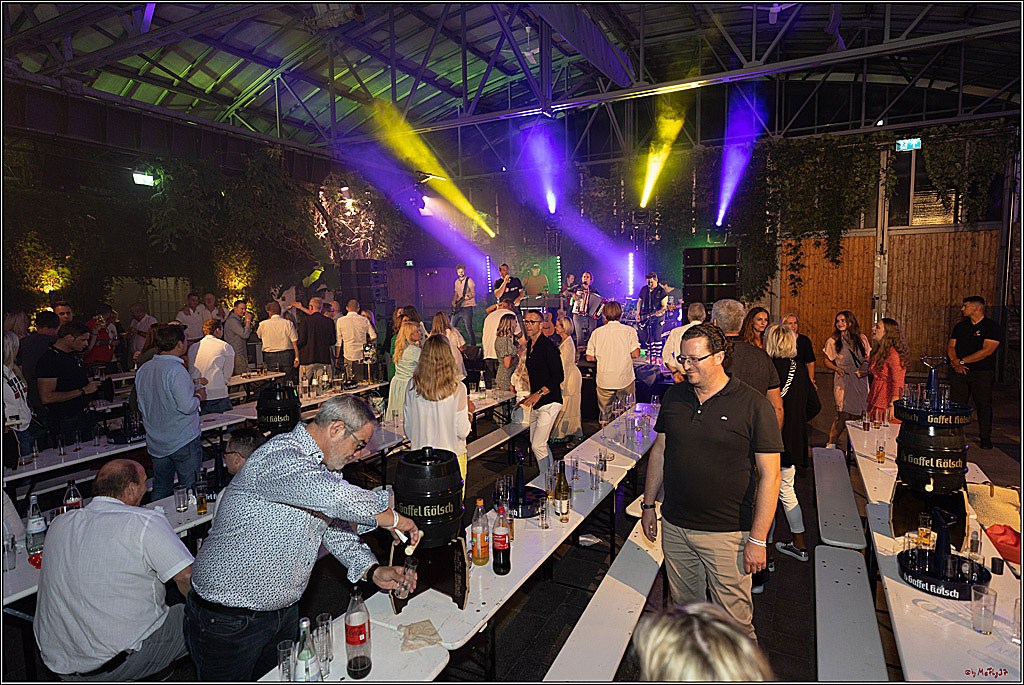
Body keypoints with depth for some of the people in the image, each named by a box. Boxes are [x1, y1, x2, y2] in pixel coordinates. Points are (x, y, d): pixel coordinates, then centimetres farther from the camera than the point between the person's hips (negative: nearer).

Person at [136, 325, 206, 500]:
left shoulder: (143, 369, 5)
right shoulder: (176, 369, -20)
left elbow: (142, 406, 15)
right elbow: (186, 406, -25)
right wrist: (198, 396, -3)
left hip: (156, 443, 7)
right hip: (183, 442, -7)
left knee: (160, 490, 18)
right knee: (190, 491, 4)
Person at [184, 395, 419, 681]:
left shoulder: (323, 467, 3)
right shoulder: (279, 457, -29)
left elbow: (337, 524, 7)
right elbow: (337, 496, -47)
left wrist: (373, 571, -8)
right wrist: (391, 518, -31)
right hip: (227, 623, -8)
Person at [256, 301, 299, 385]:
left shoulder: (263, 324, -2)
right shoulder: (288, 323, -4)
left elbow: (258, 336, 18)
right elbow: (295, 343, -6)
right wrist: (296, 358, -2)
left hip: (270, 356, 1)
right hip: (286, 355, -1)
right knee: (288, 381, 3)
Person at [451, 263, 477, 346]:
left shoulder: (469, 280, -5)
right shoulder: (456, 282, 16)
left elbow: (473, 294, -12)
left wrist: (468, 297, -32)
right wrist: (454, 302, 6)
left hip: (467, 307, -7)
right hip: (458, 308, 7)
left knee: (469, 328, -11)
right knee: (452, 326, 10)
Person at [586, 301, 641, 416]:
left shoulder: (597, 332, 0)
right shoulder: (629, 330, -4)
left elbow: (589, 357, 1)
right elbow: (635, 354, -11)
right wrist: (625, 355, 10)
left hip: (604, 381, 1)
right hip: (625, 380, -1)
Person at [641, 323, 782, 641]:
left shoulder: (753, 404, -12)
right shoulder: (674, 396, 2)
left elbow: (770, 475, -11)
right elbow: (659, 450, 11)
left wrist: (758, 539, -13)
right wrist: (648, 504, 12)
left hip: (726, 534, -4)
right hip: (674, 526, 5)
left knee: (734, 620, 7)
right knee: (685, 606, 20)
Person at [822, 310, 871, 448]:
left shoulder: (862, 338, 8)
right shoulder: (833, 341, -1)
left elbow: (868, 358, 17)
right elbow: (826, 361, 6)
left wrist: (865, 370, -2)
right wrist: (837, 369, -11)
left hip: (861, 380, 4)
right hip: (844, 381, -4)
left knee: (859, 414, 5)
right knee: (843, 415, -9)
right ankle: (831, 444, 3)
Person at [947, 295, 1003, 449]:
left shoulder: (993, 327, -4)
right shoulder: (960, 326, 13)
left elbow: (987, 350, -14)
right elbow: (951, 346, 9)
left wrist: (962, 361, -15)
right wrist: (954, 361, -10)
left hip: (982, 373, -4)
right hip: (959, 372, 4)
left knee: (984, 405, 1)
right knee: (956, 404, 2)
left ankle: (985, 437, 11)